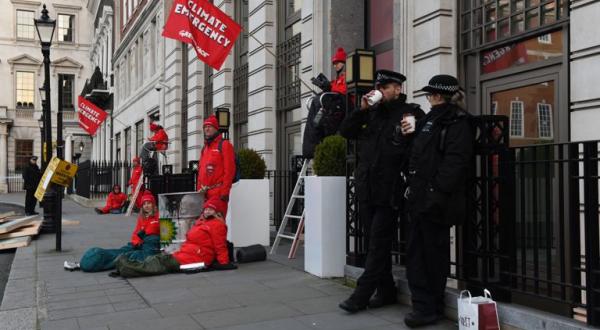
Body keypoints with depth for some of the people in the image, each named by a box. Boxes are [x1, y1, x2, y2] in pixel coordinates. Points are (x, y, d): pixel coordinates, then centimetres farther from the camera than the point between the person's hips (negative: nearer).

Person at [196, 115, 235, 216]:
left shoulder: (224, 145, -4)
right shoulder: (205, 148, 20)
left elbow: (229, 170, -13)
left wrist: (225, 192, -18)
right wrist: (199, 190, 16)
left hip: (218, 193, -8)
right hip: (204, 193, 8)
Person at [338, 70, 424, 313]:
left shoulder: (412, 113, -3)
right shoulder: (372, 113, 14)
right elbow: (345, 131, 11)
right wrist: (362, 109, 0)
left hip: (389, 192, -6)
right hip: (366, 190, 6)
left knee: (378, 245, 0)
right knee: (377, 243, 13)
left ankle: (361, 295, 5)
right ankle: (386, 291, 24)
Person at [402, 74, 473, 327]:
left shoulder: (457, 122, -7)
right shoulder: (430, 120, 20)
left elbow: (455, 161, -18)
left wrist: (438, 193, -24)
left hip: (436, 200, -9)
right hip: (419, 197, 9)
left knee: (434, 254, 1)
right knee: (415, 252, 9)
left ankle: (431, 308, 13)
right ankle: (422, 305, 18)